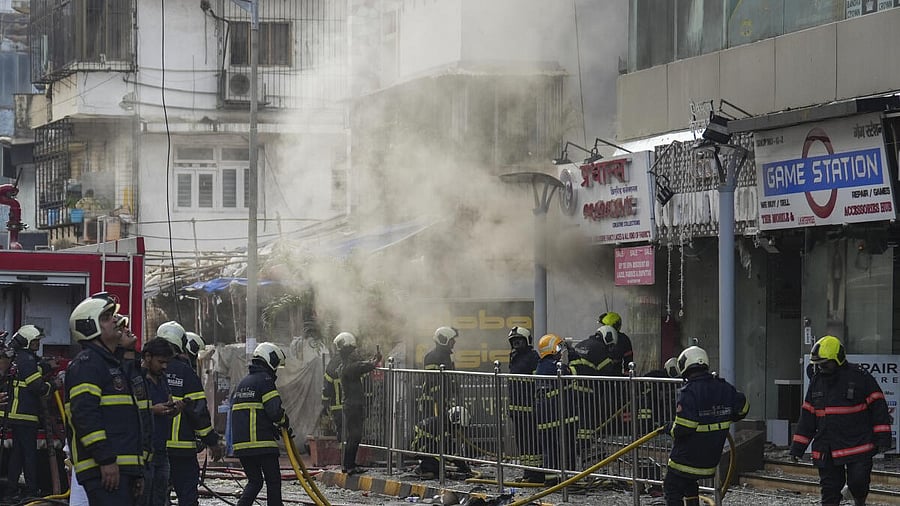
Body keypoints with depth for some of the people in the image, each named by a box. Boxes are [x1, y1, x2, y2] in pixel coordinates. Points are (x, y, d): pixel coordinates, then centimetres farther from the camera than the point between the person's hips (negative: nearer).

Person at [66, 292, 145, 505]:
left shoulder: (113, 365, 26)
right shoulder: (87, 363, -7)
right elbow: (84, 414, -19)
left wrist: (137, 471, 26)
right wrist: (106, 460, -24)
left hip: (123, 469, 10)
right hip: (104, 470, -10)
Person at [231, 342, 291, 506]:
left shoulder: (243, 383, 20)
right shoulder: (265, 380, -7)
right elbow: (275, 410, -18)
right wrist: (286, 424, 3)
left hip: (240, 443, 7)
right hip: (262, 443, -7)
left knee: (254, 481, 16)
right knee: (273, 481, 2)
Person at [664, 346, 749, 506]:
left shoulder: (688, 393, -21)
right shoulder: (724, 388, -1)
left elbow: (682, 428, -27)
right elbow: (743, 408, 15)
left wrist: (671, 428, -5)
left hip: (687, 456, -7)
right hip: (712, 455, 7)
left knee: (672, 488, 6)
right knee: (689, 484, 28)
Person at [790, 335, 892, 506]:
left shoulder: (860, 377, -5)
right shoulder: (816, 381, 11)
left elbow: (878, 407, -4)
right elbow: (807, 415, 15)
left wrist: (882, 439, -9)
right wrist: (798, 447, 13)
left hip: (858, 447, -4)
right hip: (826, 452, 5)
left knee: (858, 483, -10)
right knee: (830, 491, 4)